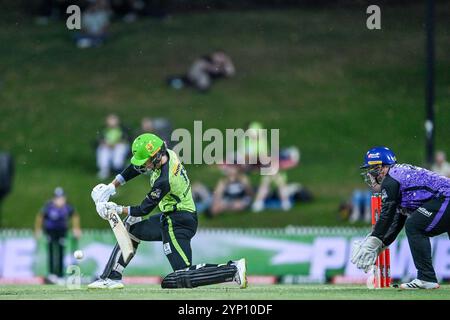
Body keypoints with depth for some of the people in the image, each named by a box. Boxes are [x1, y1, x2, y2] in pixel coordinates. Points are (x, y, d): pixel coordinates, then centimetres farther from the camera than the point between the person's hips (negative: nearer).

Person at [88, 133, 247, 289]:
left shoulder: (164, 181, -28)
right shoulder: (167, 154, -4)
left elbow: (144, 209, -14)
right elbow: (136, 168, 11)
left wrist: (116, 209, -5)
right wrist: (111, 187, 7)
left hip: (179, 224, -10)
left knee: (183, 277, -15)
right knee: (131, 226, 18)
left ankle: (233, 269, -18)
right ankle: (112, 277, 18)